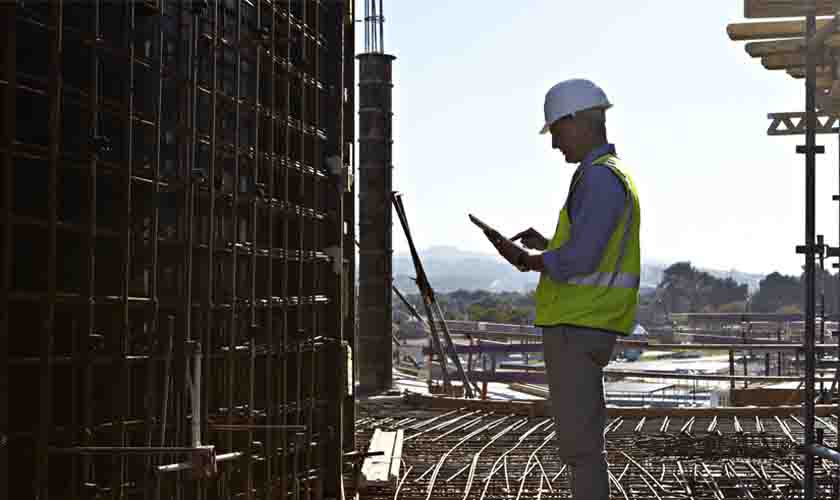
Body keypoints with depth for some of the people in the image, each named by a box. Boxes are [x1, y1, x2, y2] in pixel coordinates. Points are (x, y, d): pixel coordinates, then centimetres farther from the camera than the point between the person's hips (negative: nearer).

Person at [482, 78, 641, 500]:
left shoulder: (599, 178, -14)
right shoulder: (610, 175, 19)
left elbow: (579, 260, -23)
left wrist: (525, 259, -8)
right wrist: (547, 246, 15)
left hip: (576, 328, -11)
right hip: (584, 325, 11)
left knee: (578, 441, -8)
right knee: (582, 438, 15)